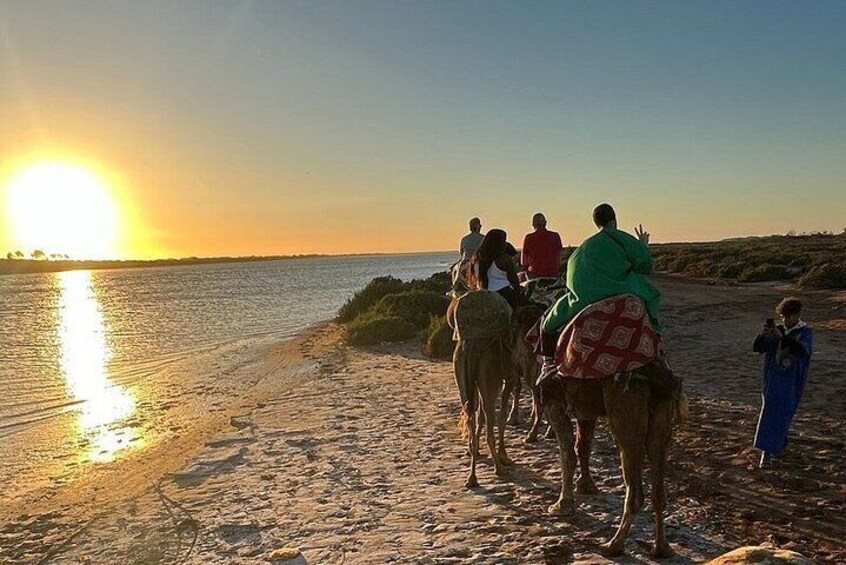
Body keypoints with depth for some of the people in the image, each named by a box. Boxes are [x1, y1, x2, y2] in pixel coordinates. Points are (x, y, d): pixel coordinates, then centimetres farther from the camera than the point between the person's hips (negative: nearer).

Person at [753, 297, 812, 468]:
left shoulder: (805, 333, -8)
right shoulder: (777, 330, 2)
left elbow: (802, 351, -28)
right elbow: (757, 348, -5)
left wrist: (782, 338, -37)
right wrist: (762, 334, -25)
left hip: (792, 381, -4)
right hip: (773, 378, 4)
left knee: (780, 415, -3)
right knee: (770, 412, 9)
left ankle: (768, 451, 4)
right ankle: (780, 442, 30)